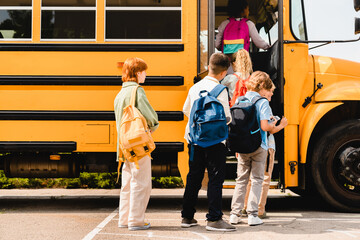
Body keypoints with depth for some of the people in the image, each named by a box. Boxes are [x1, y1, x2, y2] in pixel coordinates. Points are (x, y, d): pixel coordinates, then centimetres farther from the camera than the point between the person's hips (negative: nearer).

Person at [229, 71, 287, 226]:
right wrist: (279, 126, -2)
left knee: (241, 180, 13)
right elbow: (264, 126, -19)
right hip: (258, 147, -4)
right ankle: (252, 215, 2)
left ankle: (235, 214, 11)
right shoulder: (262, 102, -10)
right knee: (257, 180, 5)